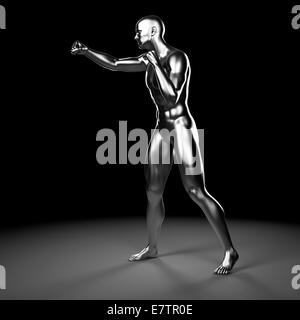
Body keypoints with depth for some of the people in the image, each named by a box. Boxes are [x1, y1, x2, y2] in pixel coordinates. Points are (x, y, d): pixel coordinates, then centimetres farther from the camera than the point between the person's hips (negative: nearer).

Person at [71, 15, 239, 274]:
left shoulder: (177, 58, -11)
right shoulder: (149, 59, 11)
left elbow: (172, 96, -23)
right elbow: (114, 64, 14)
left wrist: (155, 65, -16)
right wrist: (86, 51, 6)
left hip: (182, 128, -7)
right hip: (161, 130, 8)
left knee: (197, 192, -11)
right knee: (153, 192, 11)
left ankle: (230, 251, 0)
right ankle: (152, 248, 28)